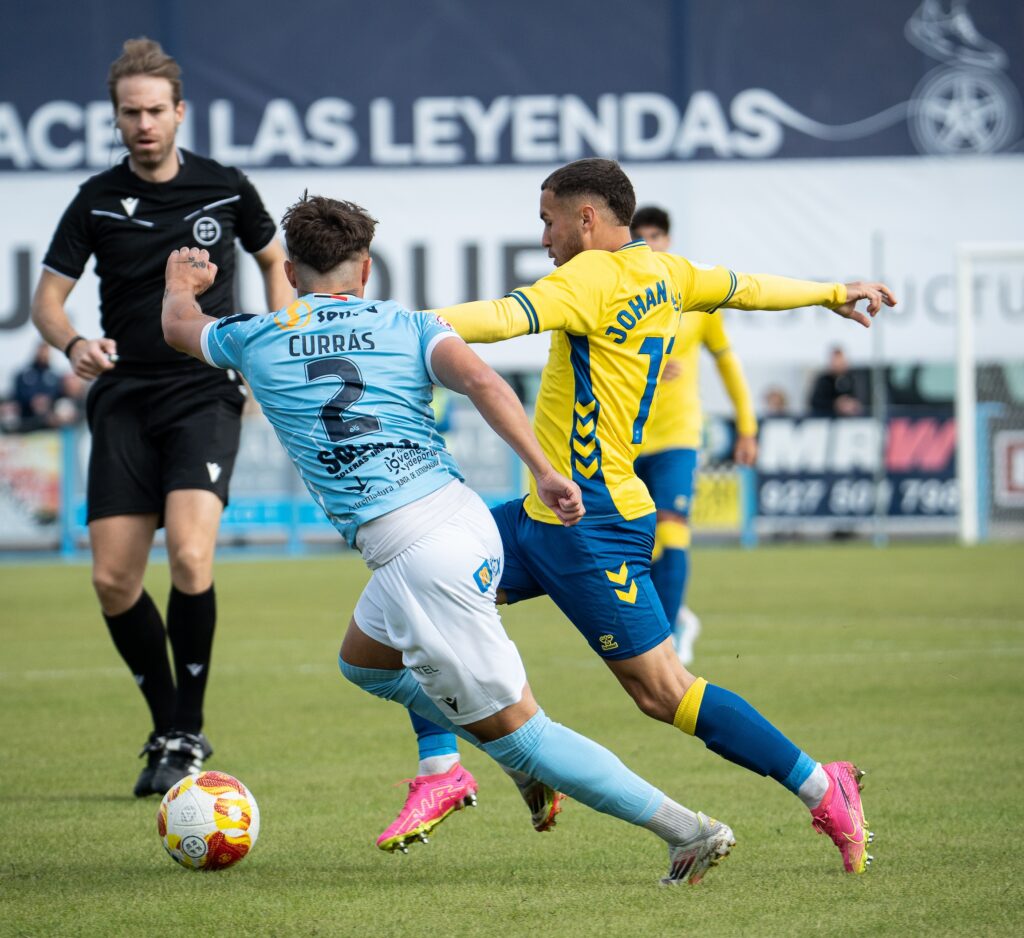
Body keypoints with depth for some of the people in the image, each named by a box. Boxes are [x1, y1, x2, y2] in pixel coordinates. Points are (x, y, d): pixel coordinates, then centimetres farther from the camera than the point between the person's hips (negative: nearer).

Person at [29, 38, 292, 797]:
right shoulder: (98, 201, 3)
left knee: (189, 555, -22)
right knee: (113, 580, -4)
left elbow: (274, 260, 19)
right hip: (125, 397, 3)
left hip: (206, 394, -3)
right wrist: (74, 342, -17)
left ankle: (188, 736, -8)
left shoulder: (226, 189, 1)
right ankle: (167, 727, 16)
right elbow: (48, 297, 5)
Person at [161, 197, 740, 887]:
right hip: (466, 516, 5)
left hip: (418, 557, -5)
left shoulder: (258, 340, 10)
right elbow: (479, 379, -11)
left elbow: (180, 325, 33)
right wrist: (544, 471, -17)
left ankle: (688, 829, -6)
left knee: (516, 729, 0)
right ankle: (524, 761, 26)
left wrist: (183, 281, 55)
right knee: (365, 660, 31)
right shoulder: (407, 326, 10)